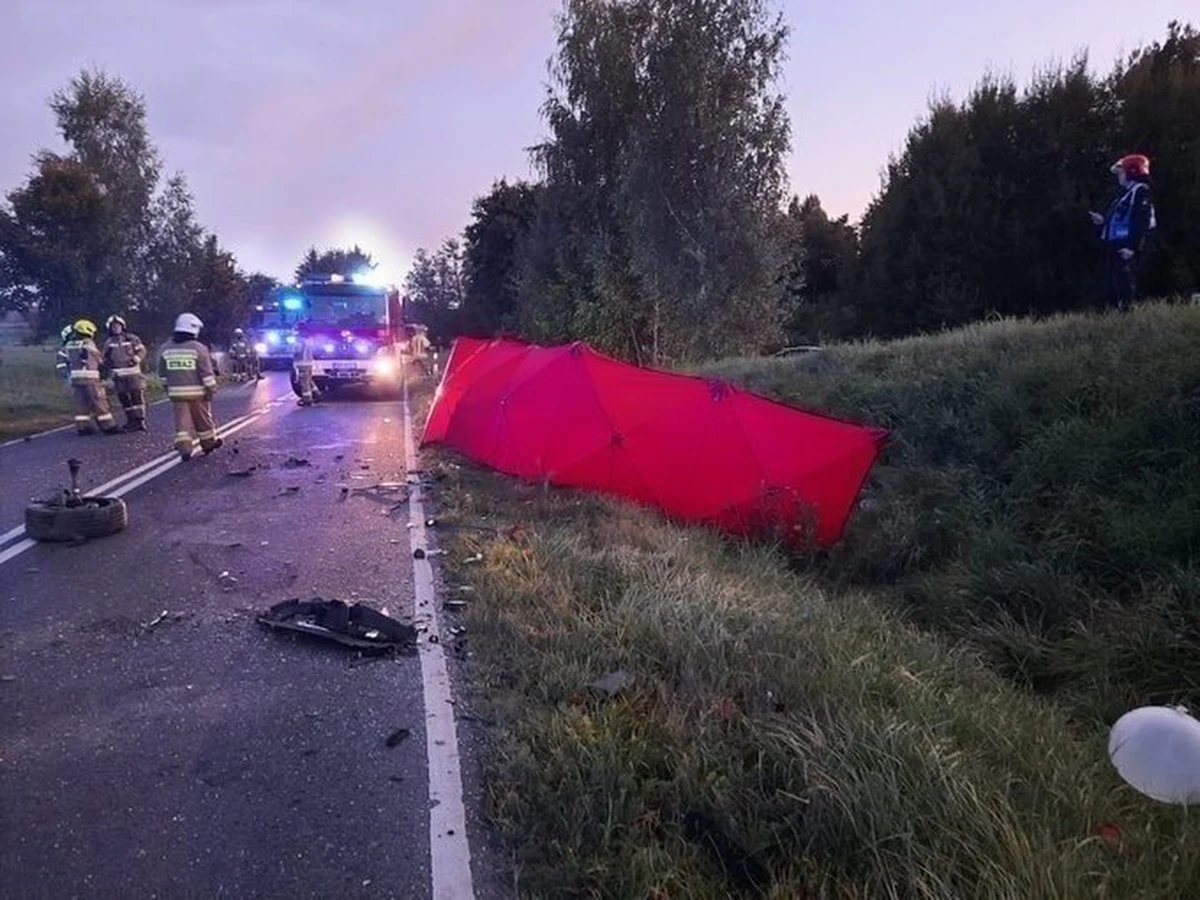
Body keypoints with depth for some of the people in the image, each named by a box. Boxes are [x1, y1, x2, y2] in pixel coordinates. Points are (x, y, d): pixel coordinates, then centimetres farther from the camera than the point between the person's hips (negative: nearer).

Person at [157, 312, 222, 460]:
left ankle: (184, 449, -6)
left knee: (182, 421, 3)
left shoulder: (165, 349, 5)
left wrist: (167, 387, 23)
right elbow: (207, 372, -10)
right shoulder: (199, 348, -9)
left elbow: (162, 373, 12)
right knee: (203, 419, 12)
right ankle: (208, 443, 26)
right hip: (196, 391, -3)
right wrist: (211, 388, -4)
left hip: (176, 392, 3)